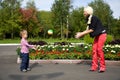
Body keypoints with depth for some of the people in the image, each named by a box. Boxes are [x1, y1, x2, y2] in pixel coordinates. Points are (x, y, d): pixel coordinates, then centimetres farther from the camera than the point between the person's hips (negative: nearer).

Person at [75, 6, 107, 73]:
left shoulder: (94, 18, -19)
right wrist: (80, 34, -4)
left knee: (99, 49, -15)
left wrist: (81, 34, -17)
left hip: (102, 34, -8)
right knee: (94, 49, -2)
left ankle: (102, 67, -8)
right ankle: (94, 66, -1)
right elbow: (88, 30, 6)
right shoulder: (88, 19, 6)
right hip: (97, 35, 8)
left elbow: (91, 30, -20)